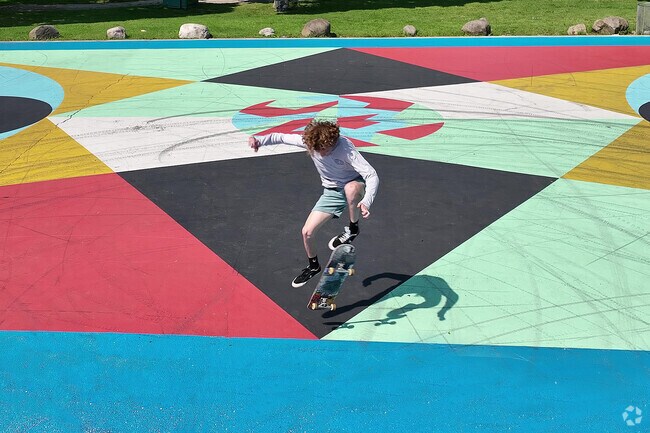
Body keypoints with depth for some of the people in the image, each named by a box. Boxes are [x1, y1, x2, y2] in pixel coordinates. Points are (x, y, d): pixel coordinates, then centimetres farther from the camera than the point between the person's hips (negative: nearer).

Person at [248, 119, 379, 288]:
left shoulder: (345, 148, -32)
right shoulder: (308, 141, -19)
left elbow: (372, 176, -35)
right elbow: (281, 137, -5)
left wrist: (366, 202, -51)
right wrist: (259, 140, -23)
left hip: (354, 185, -4)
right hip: (332, 192, 5)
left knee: (351, 188, -44)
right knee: (307, 232, -1)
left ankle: (353, 229, -16)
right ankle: (313, 266, 29)